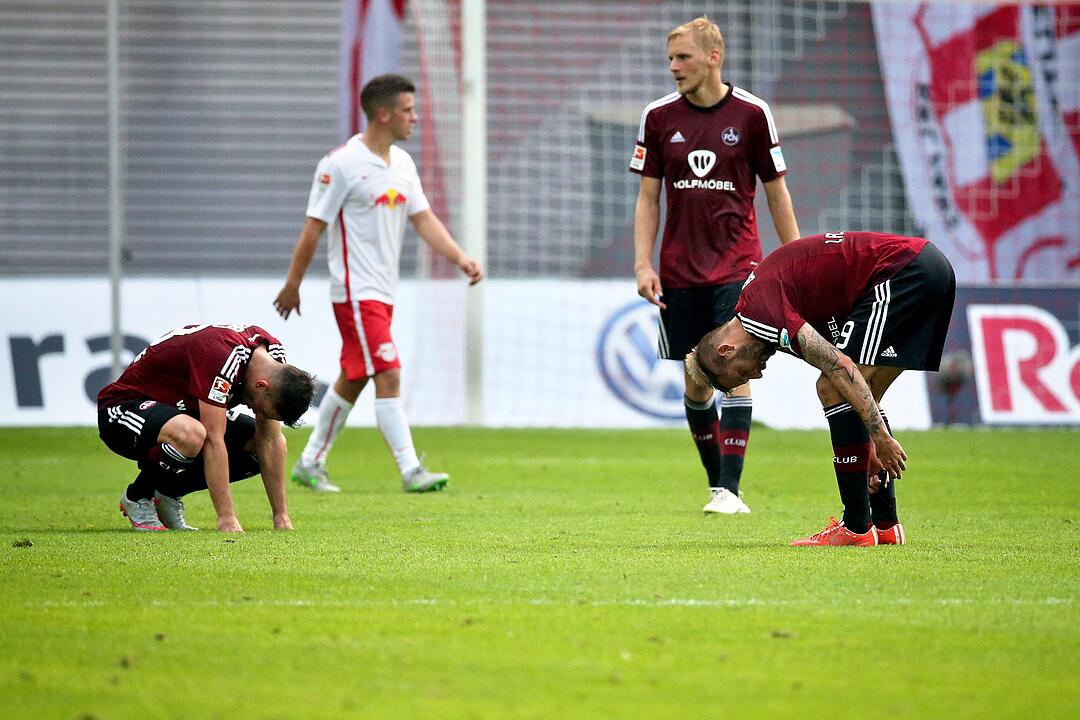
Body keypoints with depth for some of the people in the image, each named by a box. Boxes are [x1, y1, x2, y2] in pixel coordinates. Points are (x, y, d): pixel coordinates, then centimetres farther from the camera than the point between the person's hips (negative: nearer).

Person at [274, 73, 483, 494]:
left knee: (352, 381, 14)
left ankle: (310, 463, 25)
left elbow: (424, 219, 9)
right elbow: (314, 227, -11)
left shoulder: (402, 163, 10)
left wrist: (461, 259, -5)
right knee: (388, 376, -14)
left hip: (383, 292, 9)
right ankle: (410, 471, -16)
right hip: (355, 291, -9)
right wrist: (293, 285, -8)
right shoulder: (341, 165, -14)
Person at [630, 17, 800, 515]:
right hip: (679, 272, 3)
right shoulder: (659, 117, 3)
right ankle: (716, 481, 20)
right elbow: (647, 197, 8)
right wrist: (643, 264, -2)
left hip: (737, 265, -3)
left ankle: (730, 490, -16)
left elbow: (776, 193, 5)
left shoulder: (751, 113, -2)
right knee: (695, 380, 5)